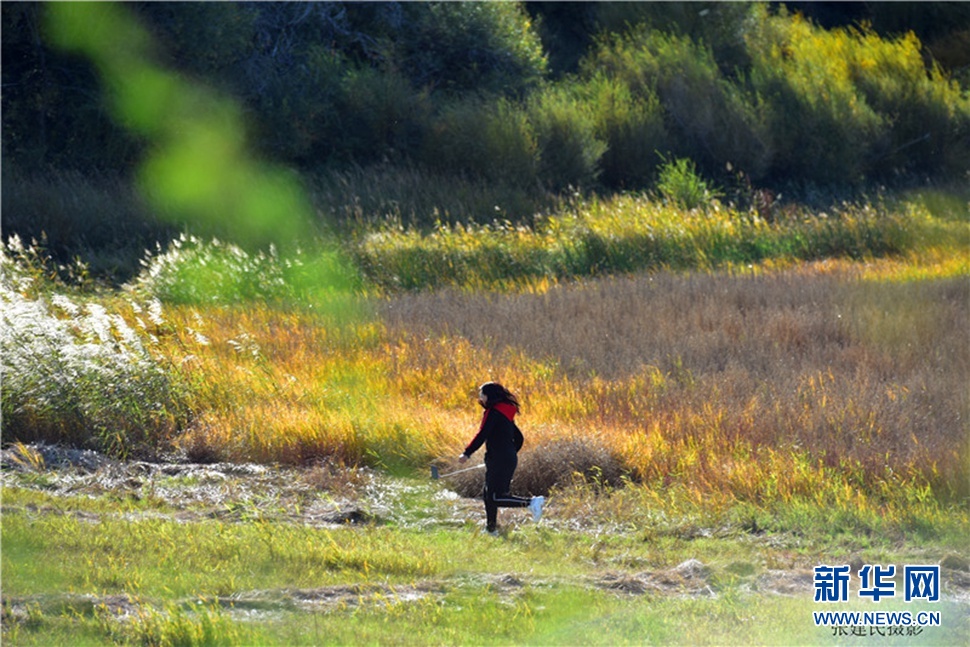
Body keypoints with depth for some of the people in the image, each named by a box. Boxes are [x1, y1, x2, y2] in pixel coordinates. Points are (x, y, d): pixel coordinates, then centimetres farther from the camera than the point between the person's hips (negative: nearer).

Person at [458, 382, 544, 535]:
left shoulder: (493, 412, -11)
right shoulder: (505, 412, 16)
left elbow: (482, 435, -19)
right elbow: (518, 438, 21)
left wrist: (467, 453, -17)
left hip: (498, 460, -10)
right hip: (510, 459, 10)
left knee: (496, 497, -11)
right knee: (489, 495, 14)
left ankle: (531, 503, -19)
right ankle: (491, 528, 18)